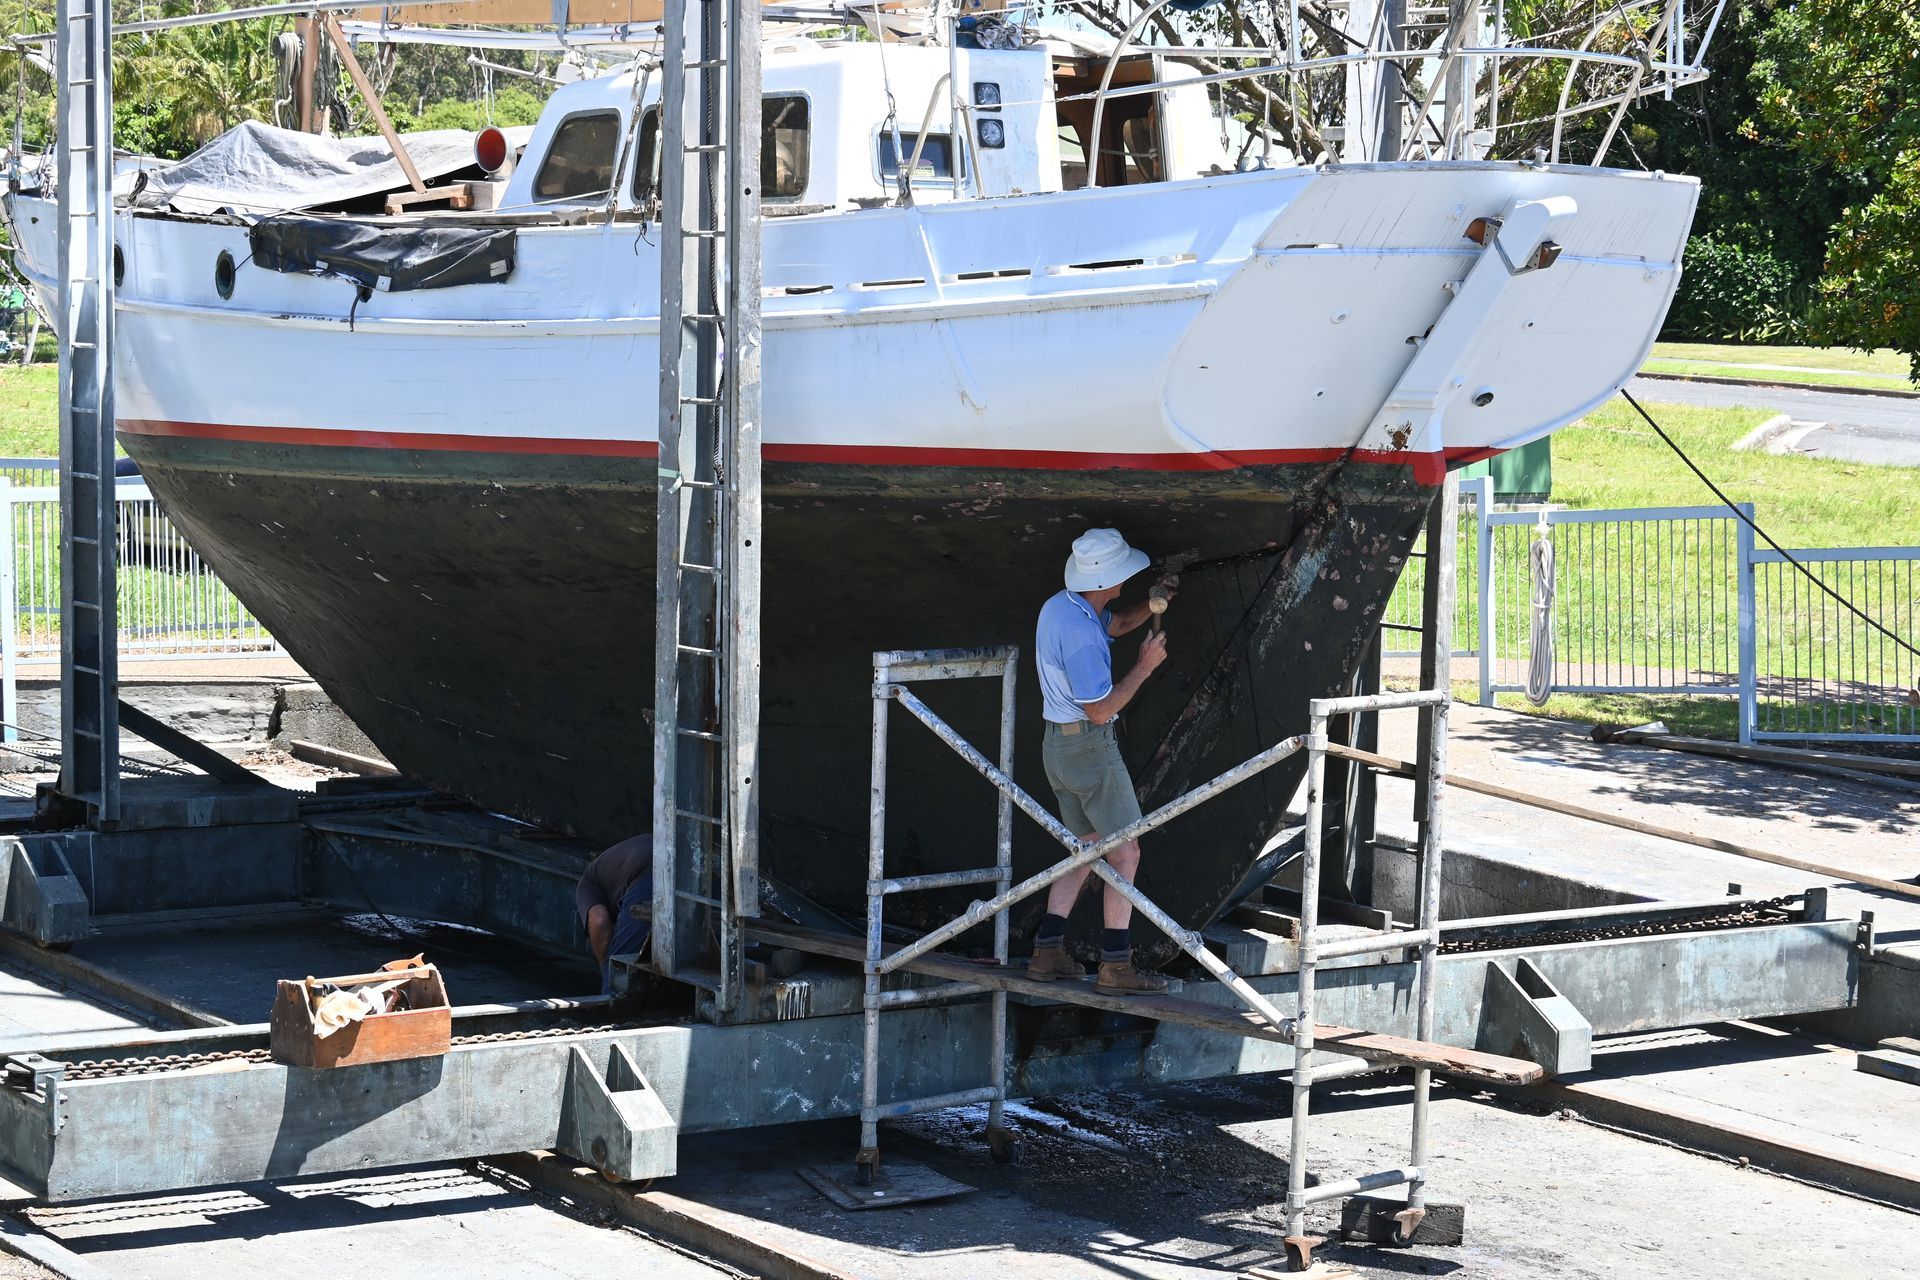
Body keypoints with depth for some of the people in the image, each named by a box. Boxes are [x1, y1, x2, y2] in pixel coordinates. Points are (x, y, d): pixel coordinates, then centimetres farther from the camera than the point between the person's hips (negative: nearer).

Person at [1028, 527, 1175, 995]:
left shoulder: (1060, 605, 5)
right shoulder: (1081, 637, -25)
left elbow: (1118, 623, 23)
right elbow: (1100, 710, -21)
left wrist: (1154, 601, 6)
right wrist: (1144, 666, -15)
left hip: (1058, 744, 10)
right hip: (1090, 746, -10)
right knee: (1125, 853, -4)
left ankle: (1048, 951, 12)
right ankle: (1116, 965, -5)